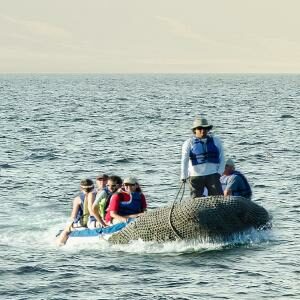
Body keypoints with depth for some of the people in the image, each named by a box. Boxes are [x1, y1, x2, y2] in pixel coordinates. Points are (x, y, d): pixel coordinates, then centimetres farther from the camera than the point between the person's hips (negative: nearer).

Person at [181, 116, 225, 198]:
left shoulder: (216, 141, 12)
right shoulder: (189, 143, 3)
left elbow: (222, 158, 13)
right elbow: (184, 161, -7)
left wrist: (219, 172, -2)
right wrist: (184, 176, -18)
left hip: (212, 176, 2)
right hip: (196, 176, -2)